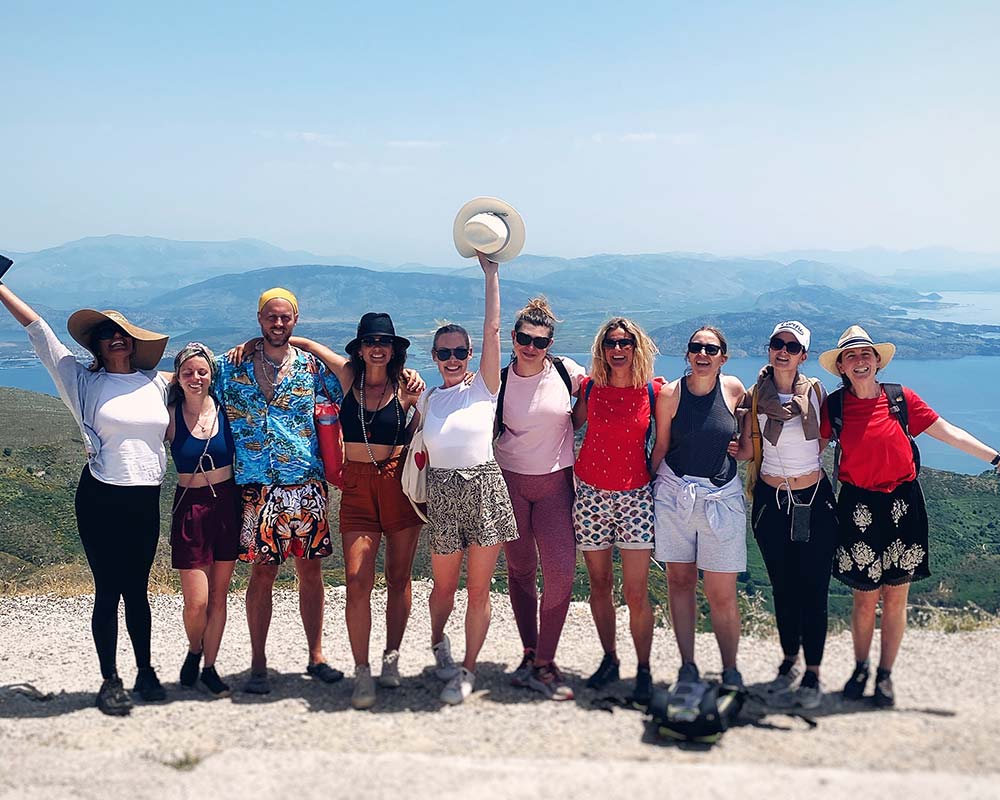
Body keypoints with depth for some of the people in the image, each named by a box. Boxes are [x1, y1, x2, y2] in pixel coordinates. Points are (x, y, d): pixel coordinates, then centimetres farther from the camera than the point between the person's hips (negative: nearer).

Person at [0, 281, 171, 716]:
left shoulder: (156, 383, 9)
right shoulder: (85, 382, 2)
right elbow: (39, 332, 2)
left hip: (146, 500, 2)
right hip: (100, 499, -2)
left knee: (137, 589, 11)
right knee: (108, 591, 2)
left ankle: (145, 671, 24)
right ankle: (110, 680, 13)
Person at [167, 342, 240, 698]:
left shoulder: (225, 408, -1)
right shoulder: (169, 415, -5)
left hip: (227, 503, 2)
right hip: (190, 507, -2)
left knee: (219, 595, 9)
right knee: (196, 601, -4)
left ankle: (209, 667, 23)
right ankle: (194, 651, 27)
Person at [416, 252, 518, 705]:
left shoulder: (484, 387, 1)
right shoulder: (426, 399, 9)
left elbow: (492, 331, -6)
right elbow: (416, 446, 20)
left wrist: (490, 274, -7)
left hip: (485, 487, -2)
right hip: (441, 492, 2)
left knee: (478, 590, 2)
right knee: (445, 586, 12)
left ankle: (467, 671, 16)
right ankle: (438, 643, 42)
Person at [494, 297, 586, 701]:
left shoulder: (566, 371, -2)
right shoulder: (499, 381, -3)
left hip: (555, 483, 0)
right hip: (509, 482, 0)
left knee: (561, 571, -11)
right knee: (520, 571, 8)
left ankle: (543, 663, 0)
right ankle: (530, 653, 23)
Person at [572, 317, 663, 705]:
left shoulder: (653, 391, -1)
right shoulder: (590, 388, 4)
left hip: (635, 496, -2)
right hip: (591, 494, 2)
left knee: (636, 593, -5)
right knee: (599, 584, 10)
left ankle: (644, 669, 9)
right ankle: (609, 660, 25)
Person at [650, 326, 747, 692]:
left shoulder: (734, 389, -2)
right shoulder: (670, 394, -5)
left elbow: (747, 434, 17)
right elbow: (661, 447, 5)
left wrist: (739, 446, -2)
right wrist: (650, 485, 5)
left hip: (722, 497, 0)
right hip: (675, 494, 0)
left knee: (722, 594, -1)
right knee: (680, 580, 7)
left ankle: (730, 670, 15)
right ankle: (687, 665, 20)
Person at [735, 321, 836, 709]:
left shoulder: (815, 391, -2)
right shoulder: (754, 396, -2)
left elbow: (822, 440, 11)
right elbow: (747, 451, -4)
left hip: (815, 500, -1)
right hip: (771, 501, 1)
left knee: (813, 589, 0)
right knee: (782, 588, 12)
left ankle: (813, 673, 11)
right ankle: (790, 660, 30)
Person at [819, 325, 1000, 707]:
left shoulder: (901, 399, 0)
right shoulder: (834, 406, -1)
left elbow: (949, 433, 3)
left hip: (903, 505, 1)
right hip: (858, 509, -1)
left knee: (896, 598, 5)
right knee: (865, 598, 4)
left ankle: (885, 675, 21)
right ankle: (860, 668, 27)